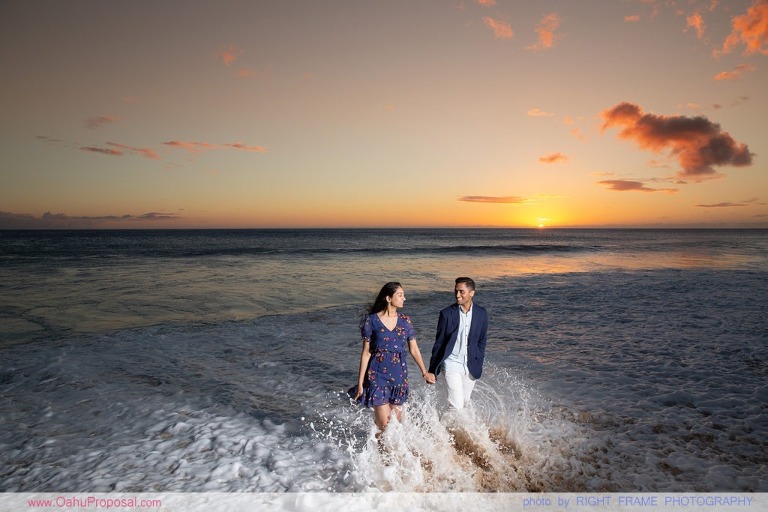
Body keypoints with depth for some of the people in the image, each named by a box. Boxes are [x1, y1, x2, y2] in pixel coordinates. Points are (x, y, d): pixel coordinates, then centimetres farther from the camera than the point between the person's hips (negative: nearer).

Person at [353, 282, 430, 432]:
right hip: (378, 375, -4)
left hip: (399, 375, 4)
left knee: (398, 421, 11)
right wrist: (360, 383, -5)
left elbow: (414, 349, 11)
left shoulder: (405, 321, 4)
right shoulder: (372, 320, -7)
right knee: (384, 425, -4)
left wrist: (425, 372, 8)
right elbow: (366, 352, -5)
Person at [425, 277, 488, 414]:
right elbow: (438, 343, -1)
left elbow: (482, 341, 12)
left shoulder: (481, 313, 2)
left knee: (464, 404, 12)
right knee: (455, 405, -12)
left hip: (470, 367, 4)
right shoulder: (447, 313, -6)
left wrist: (479, 364, 9)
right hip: (451, 365, -3)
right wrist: (431, 371, -1)